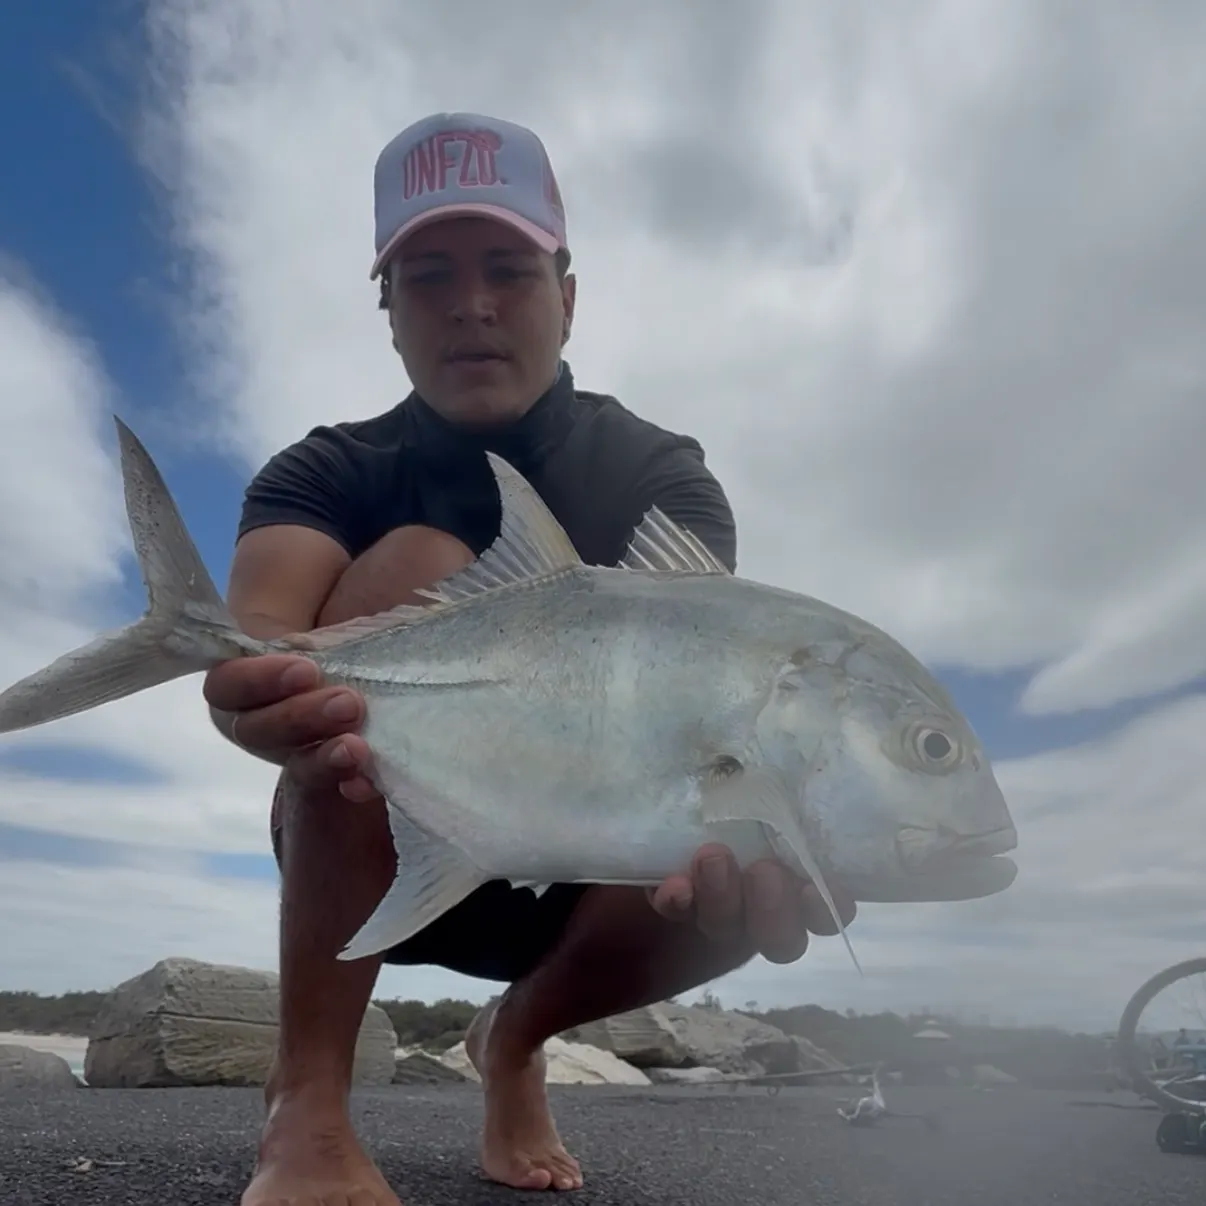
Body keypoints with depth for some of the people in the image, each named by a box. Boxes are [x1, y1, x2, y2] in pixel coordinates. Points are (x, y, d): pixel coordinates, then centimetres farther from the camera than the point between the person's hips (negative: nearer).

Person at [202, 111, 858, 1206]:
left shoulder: (657, 474, -10)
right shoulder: (329, 474, -11)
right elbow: (257, 638, -32)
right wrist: (272, 698, -57)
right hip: (369, 861, -1)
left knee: (752, 860, -29)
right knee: (416, 569, -28)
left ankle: (516, 1038, 3)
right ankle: (307, 1104, -23)